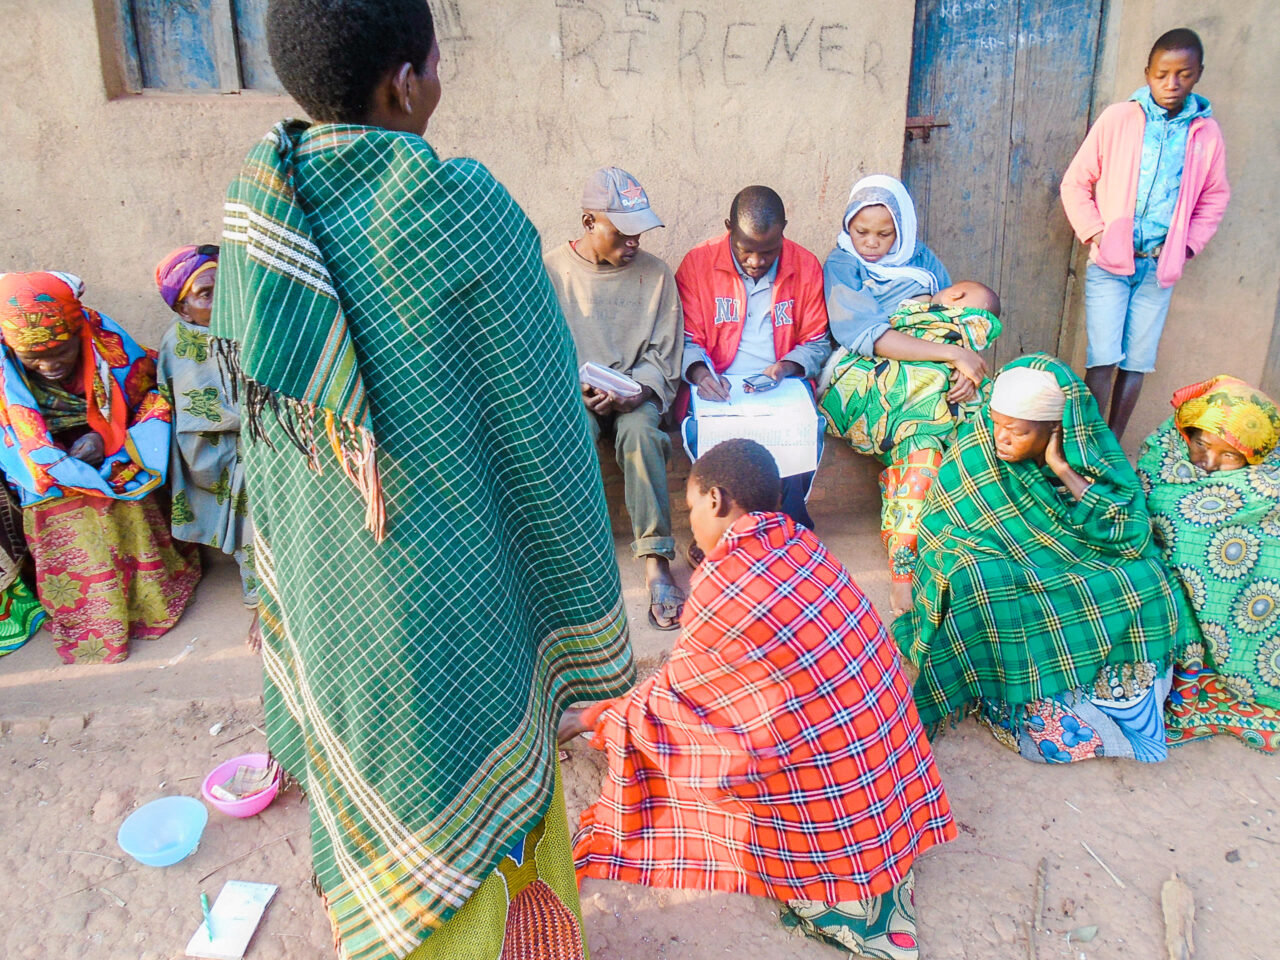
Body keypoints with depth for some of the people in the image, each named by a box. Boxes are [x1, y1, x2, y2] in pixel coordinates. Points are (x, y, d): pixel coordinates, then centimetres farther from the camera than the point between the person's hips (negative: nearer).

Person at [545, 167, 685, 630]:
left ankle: (656, 563, -32)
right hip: (570, 392, 0)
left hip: (636, 390, 1)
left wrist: (632, 394, -17)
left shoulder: (655, 274, 5)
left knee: (640, 432, -33)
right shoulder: (551, 271, 2)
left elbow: (663, 359, 3)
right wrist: (579, 391, -17)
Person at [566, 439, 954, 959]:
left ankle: (828, 895, 1)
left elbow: (672, 696, -2)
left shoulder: (720, 583, -18)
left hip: (831, 794, -7)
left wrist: (592, 719, 13)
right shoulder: (797, 541, 2)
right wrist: (684, 660, 28)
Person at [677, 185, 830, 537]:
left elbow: (817, 343, 11)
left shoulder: (806, 266, 5)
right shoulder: (698, 263, 2)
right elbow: (687, 340, 4)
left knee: (809, 429, -30)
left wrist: (785, 367, -10)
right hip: (719, 389, -1)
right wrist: (699, 372, -18)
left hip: (784, 386, 1)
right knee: (699, 430, -33)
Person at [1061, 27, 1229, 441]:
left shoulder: (1206, 132, 5)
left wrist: (1188, 244, 6)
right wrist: (1095, 233, -7)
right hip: (1110, 262, -3)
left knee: (1137, 364, 6)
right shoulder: (1117, 119, -3)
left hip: (1160, 267, 3)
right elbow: (1076, 183, 2)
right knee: (1103, 360, -8)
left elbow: (1214, 197, 18)